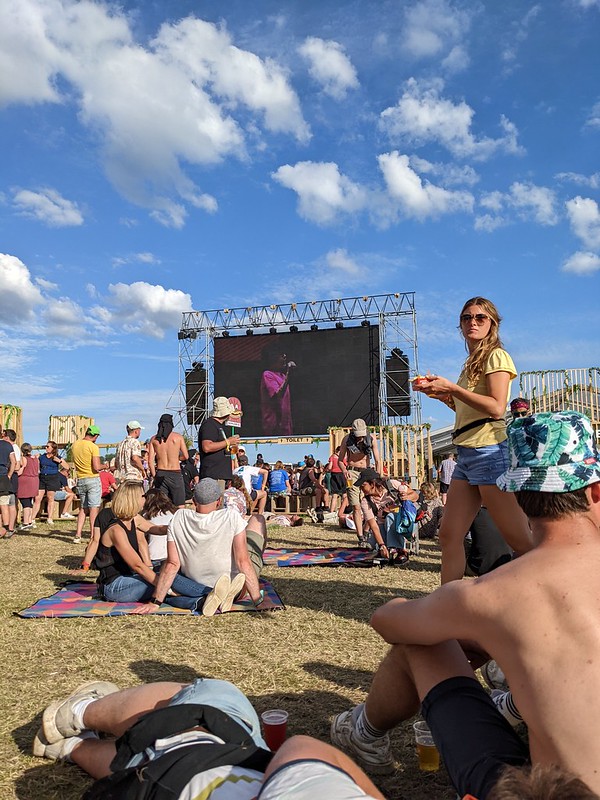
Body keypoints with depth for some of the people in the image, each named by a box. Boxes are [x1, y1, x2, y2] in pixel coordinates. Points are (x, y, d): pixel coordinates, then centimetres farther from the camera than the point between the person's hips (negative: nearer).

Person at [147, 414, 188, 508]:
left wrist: (154, 476, 10)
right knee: (180, 506, 1)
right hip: (175, 473, -3)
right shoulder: (178, 437, -2)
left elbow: (150, 461, 1)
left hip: (160, 474, 3)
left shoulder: (154, 439, 4)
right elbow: (186, 457, 0)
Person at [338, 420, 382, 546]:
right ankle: (360, 537, -6)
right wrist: (344, 471, -17)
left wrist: (378, 474, -20)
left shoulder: (371, 439, -2)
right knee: (356, 506, -7)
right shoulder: (347, 439, -3)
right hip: (352, 472, -1)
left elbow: (377, 459, -5)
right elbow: (340, 460, 3)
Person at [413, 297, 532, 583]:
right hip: (466, 455, 9)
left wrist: (452, 387, -18)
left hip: (491, 452, -9)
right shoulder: (472, 362, 20)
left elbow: (496, 408, -18)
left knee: (520, 540, -4)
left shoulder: (496, 356, -5)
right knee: (449, 535, 6)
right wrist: (443, 395, 12)